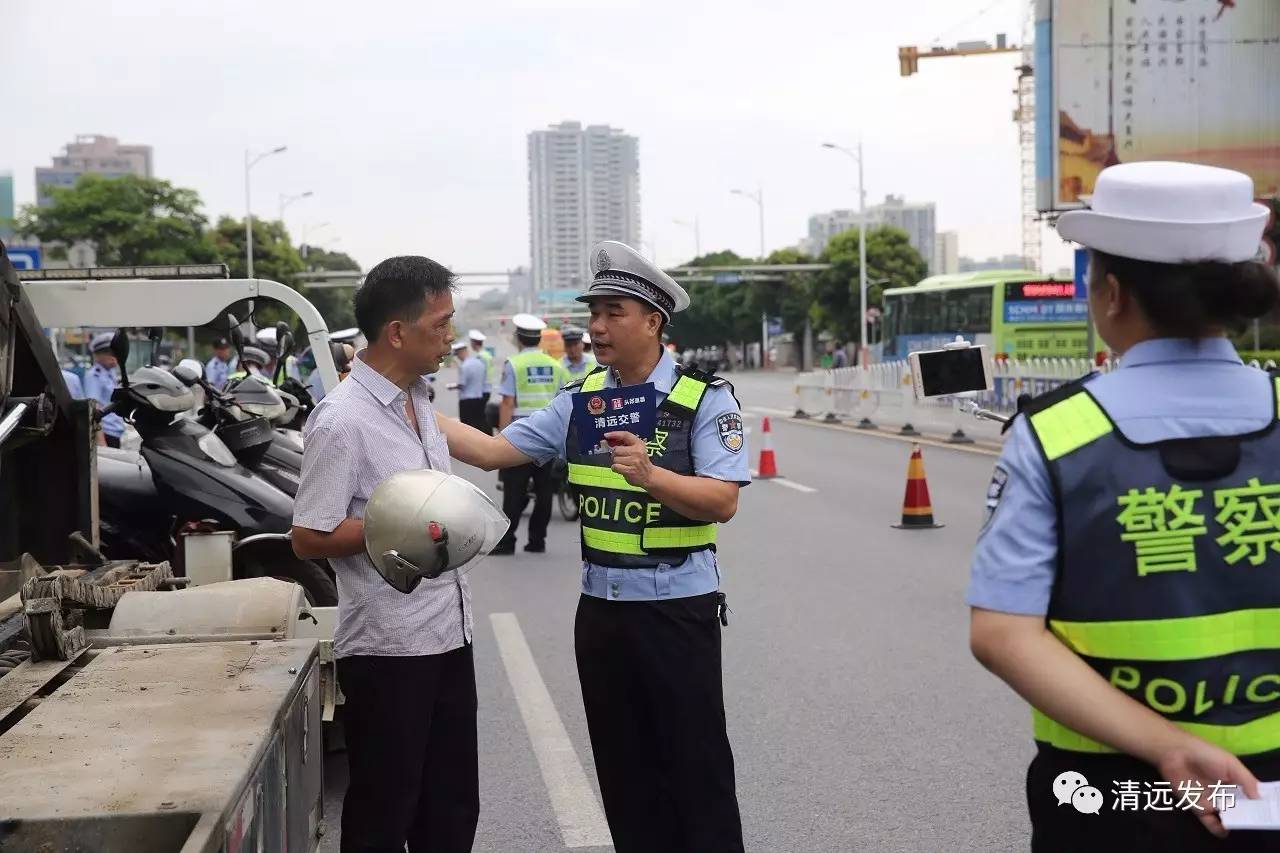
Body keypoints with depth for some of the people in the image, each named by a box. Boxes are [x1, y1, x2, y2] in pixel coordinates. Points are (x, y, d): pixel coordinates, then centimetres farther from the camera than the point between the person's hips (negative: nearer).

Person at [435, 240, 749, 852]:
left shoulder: (704, 398, -8)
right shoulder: (581, 400, 7)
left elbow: (722, 502, -18)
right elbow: (492, 450, 1)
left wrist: (650, 474, -32)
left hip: (678, 609, -5)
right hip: (600, 608, 5)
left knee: (696, 763, 2)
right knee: (622, 767, 14)